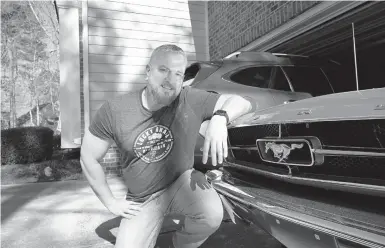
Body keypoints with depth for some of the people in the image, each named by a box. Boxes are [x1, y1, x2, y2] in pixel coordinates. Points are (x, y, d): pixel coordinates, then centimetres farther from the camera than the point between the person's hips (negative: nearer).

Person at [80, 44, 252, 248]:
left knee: (213, 215, -28)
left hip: (181, 181, -1)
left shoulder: (191, 101, -19)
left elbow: (242, 103, -17)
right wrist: (111, 203, -3)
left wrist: (220, 118, -40)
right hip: (141, 201, 2)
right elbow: (88, 158, -6)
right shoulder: (114, 110, -17)